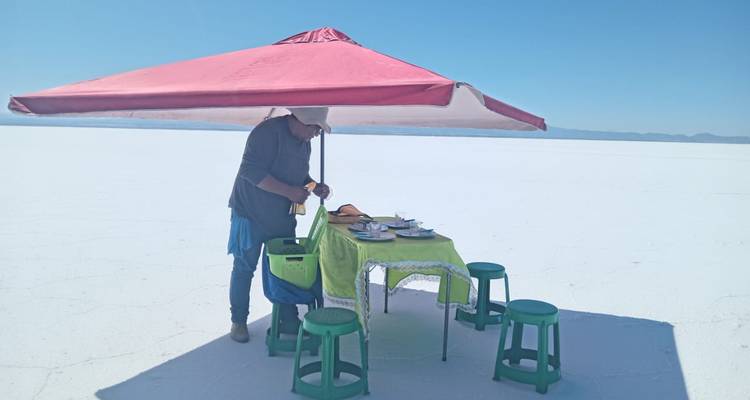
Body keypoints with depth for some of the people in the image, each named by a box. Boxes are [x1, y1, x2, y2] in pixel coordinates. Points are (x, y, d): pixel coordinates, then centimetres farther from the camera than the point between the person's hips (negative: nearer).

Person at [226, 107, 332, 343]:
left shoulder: (304, 142, 4)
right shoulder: (269, 132, -22)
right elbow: (251, 171, -27)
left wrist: (316, 187, -3)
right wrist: (289, 192, -29)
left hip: (282, 217, 7)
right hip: (251, 213, -7)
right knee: (244, 268, 6)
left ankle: (289, 321, 21)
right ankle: (238, 321, 21)